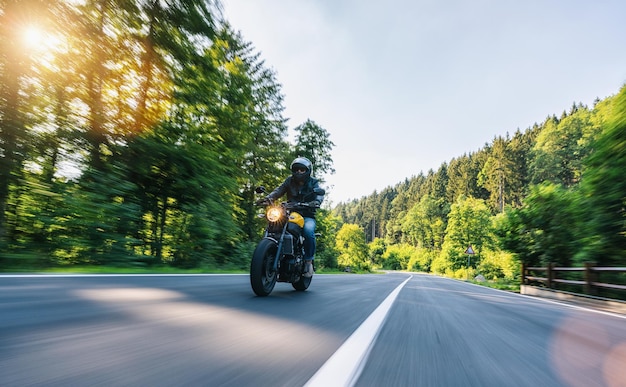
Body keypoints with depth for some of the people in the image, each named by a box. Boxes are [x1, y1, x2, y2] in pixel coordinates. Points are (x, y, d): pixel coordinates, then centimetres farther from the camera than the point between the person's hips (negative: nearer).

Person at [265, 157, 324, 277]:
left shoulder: (313, 182, 7)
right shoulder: (289, 181, 13)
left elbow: (320, 193, -10)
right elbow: (279, 190, 0)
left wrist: (316, 201, -34)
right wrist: (268, 197, -21)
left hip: (307, 216, -2)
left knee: (308, 231, -34)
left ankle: (309, 261, -16)